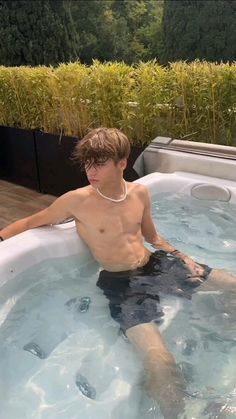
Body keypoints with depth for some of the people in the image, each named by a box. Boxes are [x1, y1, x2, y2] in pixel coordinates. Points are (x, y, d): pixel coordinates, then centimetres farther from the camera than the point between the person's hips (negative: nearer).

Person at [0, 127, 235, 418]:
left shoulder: (139, 193, 1)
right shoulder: (77, 201, -13)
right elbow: (31, 223, 1)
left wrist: (182, 257, 4)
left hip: (157, 264, 6)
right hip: (122, 283, -6)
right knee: (160, 364, -29)